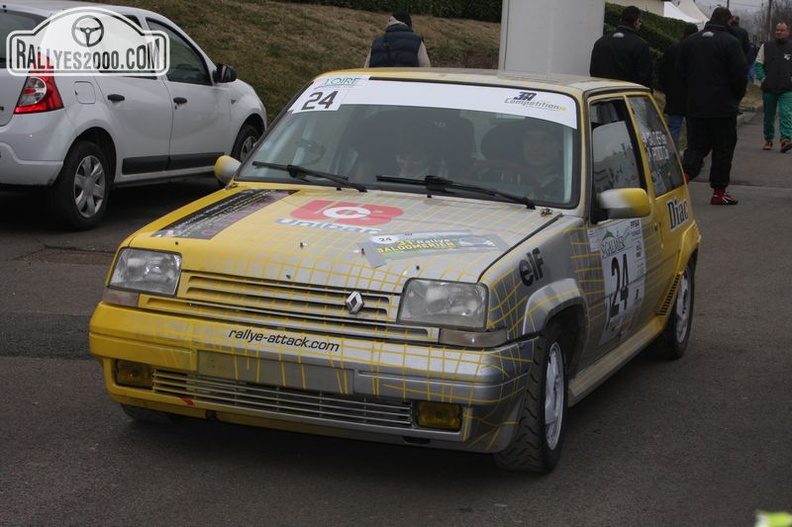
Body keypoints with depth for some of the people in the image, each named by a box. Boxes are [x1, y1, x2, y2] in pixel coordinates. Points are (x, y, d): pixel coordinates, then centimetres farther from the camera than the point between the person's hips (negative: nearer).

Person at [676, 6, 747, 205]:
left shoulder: (689, 41, 6)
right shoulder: (731, 42, -10)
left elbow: (680, 72, 11)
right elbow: (740, 75, -11)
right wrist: (737, 97, 6)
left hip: (694, 106, 4)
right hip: (723, 107, -4)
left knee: (696, 146, 10)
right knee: (723, 150, 6)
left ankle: (684, 174, -14)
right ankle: (719, 192, 10)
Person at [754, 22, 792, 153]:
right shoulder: (766, 46, 7)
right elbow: (758, 63, 7)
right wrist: (762, 78, -6)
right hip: (769, 88, 2)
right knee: (769, 116, 11)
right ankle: (768, 140, 24)